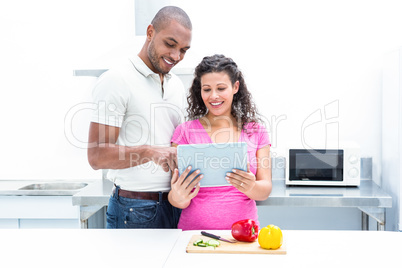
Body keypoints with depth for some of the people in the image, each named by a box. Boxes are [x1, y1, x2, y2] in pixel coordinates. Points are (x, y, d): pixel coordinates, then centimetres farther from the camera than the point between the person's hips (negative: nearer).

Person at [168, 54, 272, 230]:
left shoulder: (256, 131, 8)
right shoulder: (185, 131, 4)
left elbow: (266, 190, 5)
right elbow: (175, 195, 2)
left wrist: (251, 187, -17)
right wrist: (178, 198, -20)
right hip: (195, 229, 0)